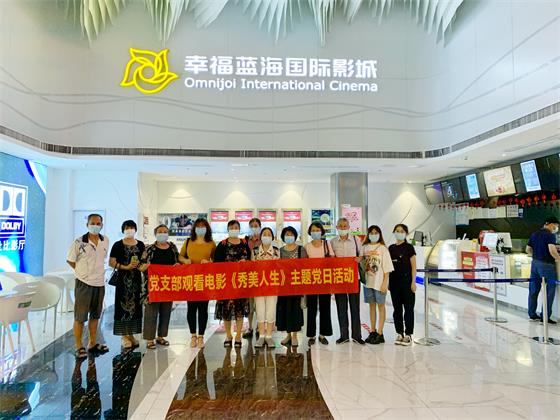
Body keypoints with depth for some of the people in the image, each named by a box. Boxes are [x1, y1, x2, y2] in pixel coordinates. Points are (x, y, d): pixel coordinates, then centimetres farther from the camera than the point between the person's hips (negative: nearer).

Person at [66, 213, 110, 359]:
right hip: (84, 283, -5)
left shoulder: (105, 241, 2)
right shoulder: (79, 242, -11)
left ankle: (93, 344, 29)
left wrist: (94, 270, 10)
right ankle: (79, 347, 17)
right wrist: (83, 271, 0)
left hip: (100, 283, 5)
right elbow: (70, 260, -1)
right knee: (80, 317, 4)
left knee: (95, 315, 16)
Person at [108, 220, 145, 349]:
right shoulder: (117, 245, -1)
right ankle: (124, 336, 7)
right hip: (122, 280, -4)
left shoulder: (141, 245, 10)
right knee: (123, 306, -3)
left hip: (136, 279, 4)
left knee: (135, 306, 7)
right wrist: (126, 267, -15)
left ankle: (131, 334, 19)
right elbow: (111, 262, -5)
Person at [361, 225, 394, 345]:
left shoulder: (383, 249, -6)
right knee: (372, 306, 13)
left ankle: (380, 334, 11)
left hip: (379, 282, -4)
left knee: (380, 306, 5)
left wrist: (385, 283, -11)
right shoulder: (365, 248, 6)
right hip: (368, 281, 4)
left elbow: (387, 268, -7)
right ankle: (373, 332, 23)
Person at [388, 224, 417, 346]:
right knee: (397, 309, 9)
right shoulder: (391, 248, 9)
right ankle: (400, 333, 19)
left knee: (408, 308, 1)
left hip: (406, 280, -5)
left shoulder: (409, 247, -3)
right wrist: (388, 281, 11)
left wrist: (413, 282, -10)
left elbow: (413, 266, -5)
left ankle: (408, 335, 10)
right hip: (394, 281, 5)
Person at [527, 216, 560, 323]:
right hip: (546, 265, -7)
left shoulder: (534, 234, 11)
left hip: (535, 263, 8)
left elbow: (528, 249, 16)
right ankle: (545, 316, 2)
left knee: (534, 289, 13)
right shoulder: (550, 235, -12)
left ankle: (532, 314, 21)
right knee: (550, 290, 1)